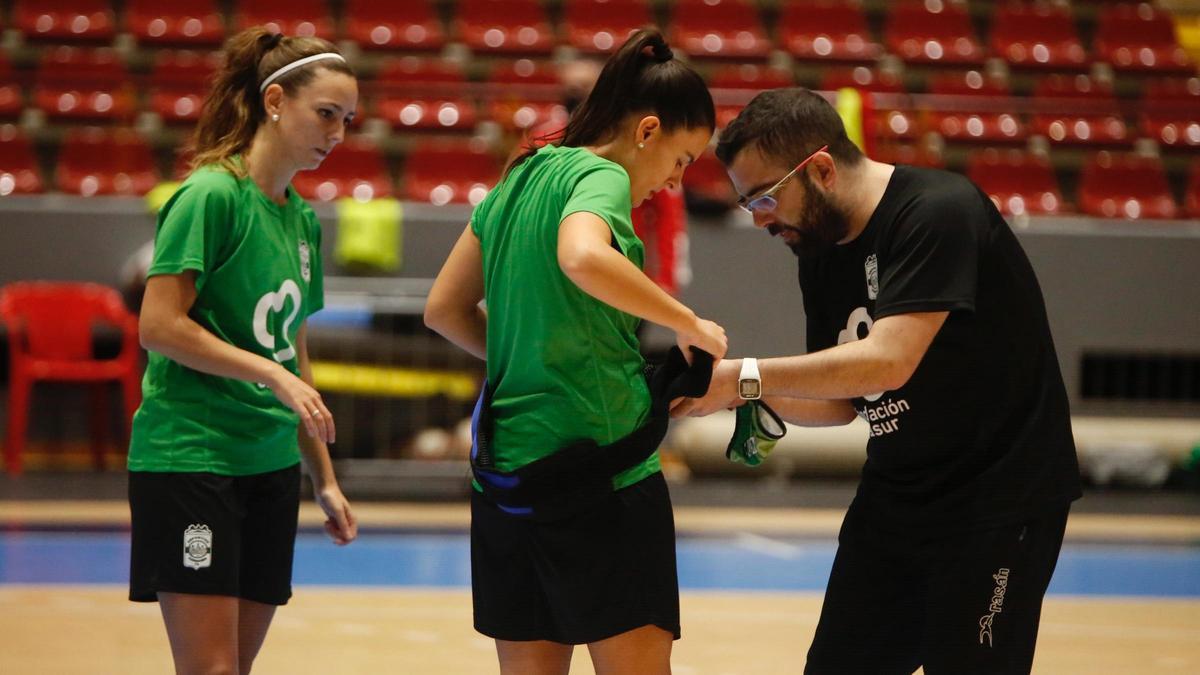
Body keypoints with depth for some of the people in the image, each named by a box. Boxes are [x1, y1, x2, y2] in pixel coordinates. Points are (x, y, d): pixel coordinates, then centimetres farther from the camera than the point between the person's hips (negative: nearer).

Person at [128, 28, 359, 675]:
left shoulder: (302, 219, 14)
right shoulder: (211, 195, -9)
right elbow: (160, 326, -15)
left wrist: (325, 479, 18)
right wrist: (273, 374, -17)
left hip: (271, 464, 8)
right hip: (190, 458, -8)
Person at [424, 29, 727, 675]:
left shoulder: (519, 181, 16)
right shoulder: (599, 178, -9)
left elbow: (445, 310, 21)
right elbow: (583, 259, -32)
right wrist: (688, 323, -21)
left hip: (507, 472, 8)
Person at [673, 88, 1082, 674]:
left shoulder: (939, 213, -20)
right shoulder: (821, 255, 6)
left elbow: (889, 361, -29)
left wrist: (747, 377, -25)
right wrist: (750, 398, -6)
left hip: (996, 499, -8)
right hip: (893, 494, 8)